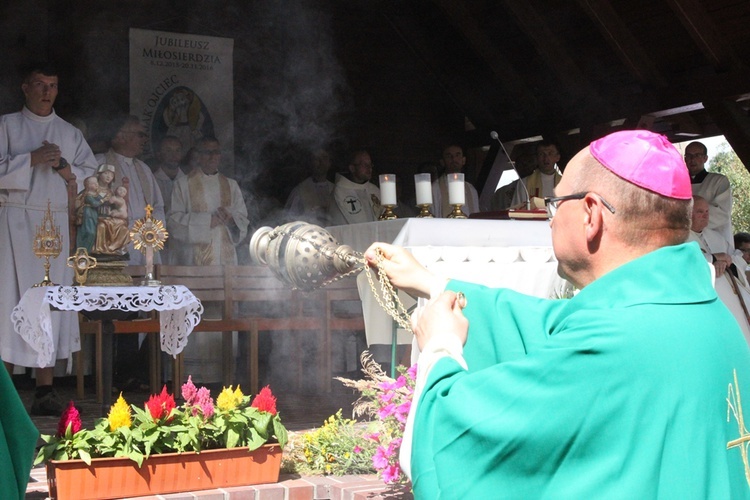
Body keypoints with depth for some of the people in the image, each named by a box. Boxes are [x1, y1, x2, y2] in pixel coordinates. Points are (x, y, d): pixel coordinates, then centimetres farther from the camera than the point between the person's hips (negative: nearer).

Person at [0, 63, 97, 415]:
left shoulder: (71, 134, 17)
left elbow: (90, 172, 14)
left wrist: (63, 167, -4)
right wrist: (32, 159, -12)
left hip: (55, 223, 4)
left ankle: (45, 390, 4)